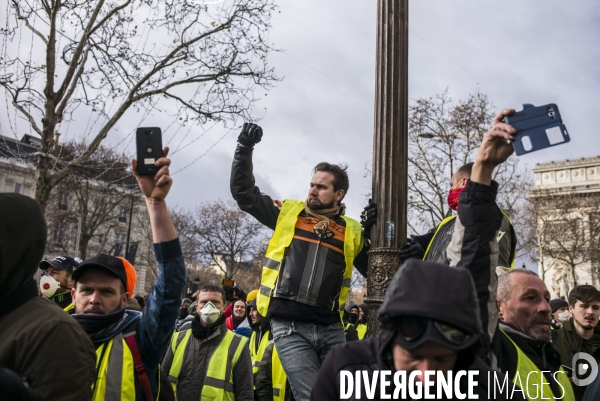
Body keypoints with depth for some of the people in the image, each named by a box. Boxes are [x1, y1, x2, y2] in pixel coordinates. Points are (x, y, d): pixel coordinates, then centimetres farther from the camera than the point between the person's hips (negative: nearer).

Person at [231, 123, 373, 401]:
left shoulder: (351, 231, 11)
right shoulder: (288, 213, 9)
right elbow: (244, 193, 9)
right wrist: (245, 148, 0)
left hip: (331, 329, 2)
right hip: (290, 327, -2)